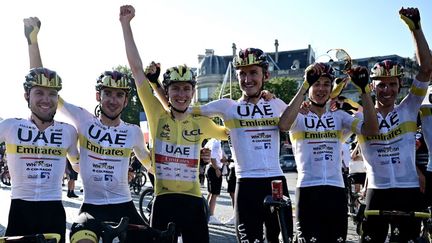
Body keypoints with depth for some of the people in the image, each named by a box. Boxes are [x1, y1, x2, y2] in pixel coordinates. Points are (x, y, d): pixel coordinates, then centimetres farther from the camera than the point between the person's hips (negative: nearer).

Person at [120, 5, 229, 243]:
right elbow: (136, 68, -6)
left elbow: (228, 133, 26)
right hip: (164, 200, -1)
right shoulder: (158, 115, -3)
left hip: (193, 200, 2)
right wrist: (126, 23, -9)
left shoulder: (201, 122, 4)